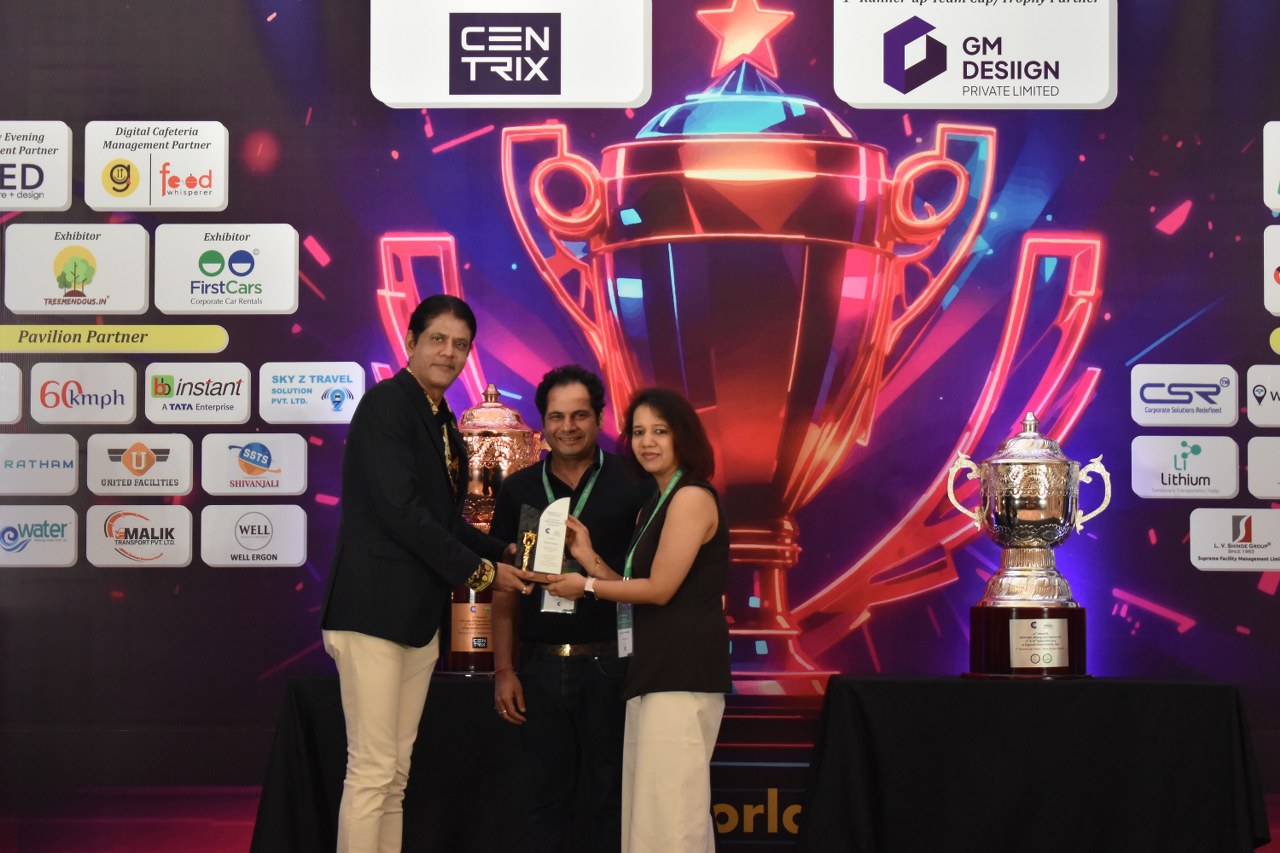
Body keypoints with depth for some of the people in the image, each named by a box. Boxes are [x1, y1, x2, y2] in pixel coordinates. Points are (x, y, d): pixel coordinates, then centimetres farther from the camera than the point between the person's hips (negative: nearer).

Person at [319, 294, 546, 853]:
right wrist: (479, 571, -12)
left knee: (396, 776, 10)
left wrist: (504, 556, 2)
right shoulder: (387, 403, -10)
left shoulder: (444, 423, 16)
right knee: (372, 772, -8)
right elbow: (399, 510, -18)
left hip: (417, 615, 9)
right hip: (374, 609, -9)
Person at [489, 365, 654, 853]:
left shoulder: (632, 484, -2)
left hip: (609, 662, -2)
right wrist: (503, 670, 6)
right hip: (541, 663, 3)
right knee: (549, 794, 10)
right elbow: (505, 588, 10)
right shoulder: (519, 491, 8)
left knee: (610, 793, 4)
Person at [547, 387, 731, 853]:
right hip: (658, 669, 10)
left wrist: (587, 587, -4)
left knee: (669, 807, -9)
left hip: (683, 671, -10)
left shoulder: (692, 498, -11)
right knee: (654, 805, 10)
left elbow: (660, 588, -14)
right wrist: (588, 558, 6)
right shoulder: (658, 503, 19)